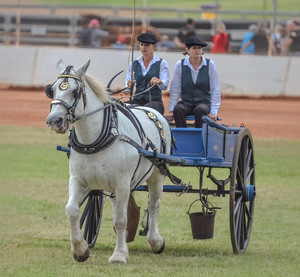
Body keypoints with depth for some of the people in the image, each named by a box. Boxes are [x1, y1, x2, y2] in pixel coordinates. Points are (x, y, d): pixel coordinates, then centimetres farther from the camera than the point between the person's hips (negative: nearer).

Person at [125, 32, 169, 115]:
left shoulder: (162, 63, 4)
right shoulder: (133, 64, 14)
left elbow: (165, 86, -10)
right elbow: (128, 89, 10)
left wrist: (159, 82, -35)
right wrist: (129, 86, -16)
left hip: (155, 101, -3)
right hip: (137, 101, 3)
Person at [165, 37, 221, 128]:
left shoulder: (210, 65, 0)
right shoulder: (180, 65, 2)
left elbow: (215, 90, -1)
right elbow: (175, 89, 2)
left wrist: (214, 111, -11)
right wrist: (171, 110, -6)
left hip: (204, 103, -1)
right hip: (186, 102, 1)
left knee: (200, 109, -35)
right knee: (178, 109, -32)